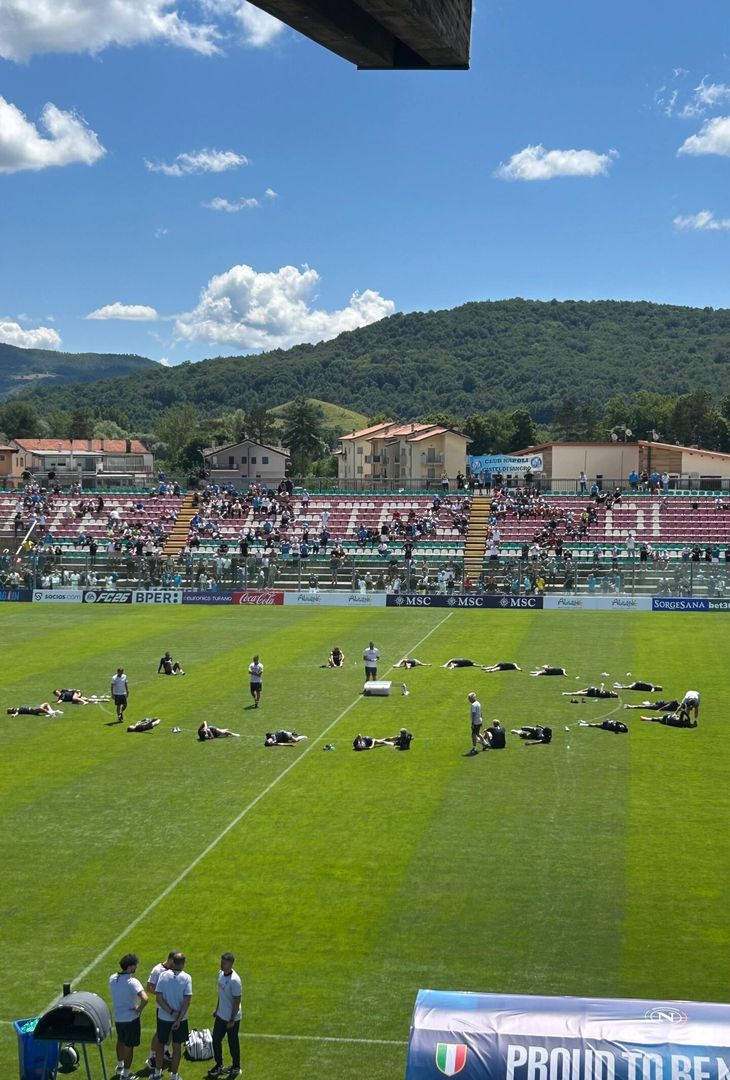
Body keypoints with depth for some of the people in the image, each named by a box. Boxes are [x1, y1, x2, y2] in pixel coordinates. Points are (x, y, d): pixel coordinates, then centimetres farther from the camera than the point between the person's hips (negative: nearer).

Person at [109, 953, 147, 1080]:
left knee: (120, 1041, 28)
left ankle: (119, 1067, 47)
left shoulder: (112, 978, -5)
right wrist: (139, 1010, -21)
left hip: (117, 1017, 6)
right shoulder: (132, 982, -27)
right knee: (129, 1046, 9)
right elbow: (144, 999, -38)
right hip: (131, 1018, -6)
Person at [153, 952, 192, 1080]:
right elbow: (187, 1001, -17)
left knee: (160, 1044, 18)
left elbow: (159, 997, -13)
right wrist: (179, 1019, -13)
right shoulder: (186, 978, -13)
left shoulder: (163, 975, -8)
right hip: (180, 1019, -1)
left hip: (163, 1017, 1)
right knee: (177, 1047, 12)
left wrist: (171, 1012, -11)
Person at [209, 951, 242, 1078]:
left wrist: (232, 1020, -18)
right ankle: (219, 1065, 32)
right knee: (216, 1039, 15)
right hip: (220, 1015, 8)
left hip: (232, 1018, -8)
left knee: (233, 1043, 9)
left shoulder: (235, 980, -27)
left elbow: (237, 1001, -22)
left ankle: (236, 1068, 27)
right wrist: (217, 1009, 19)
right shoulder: (220, 974, -1)